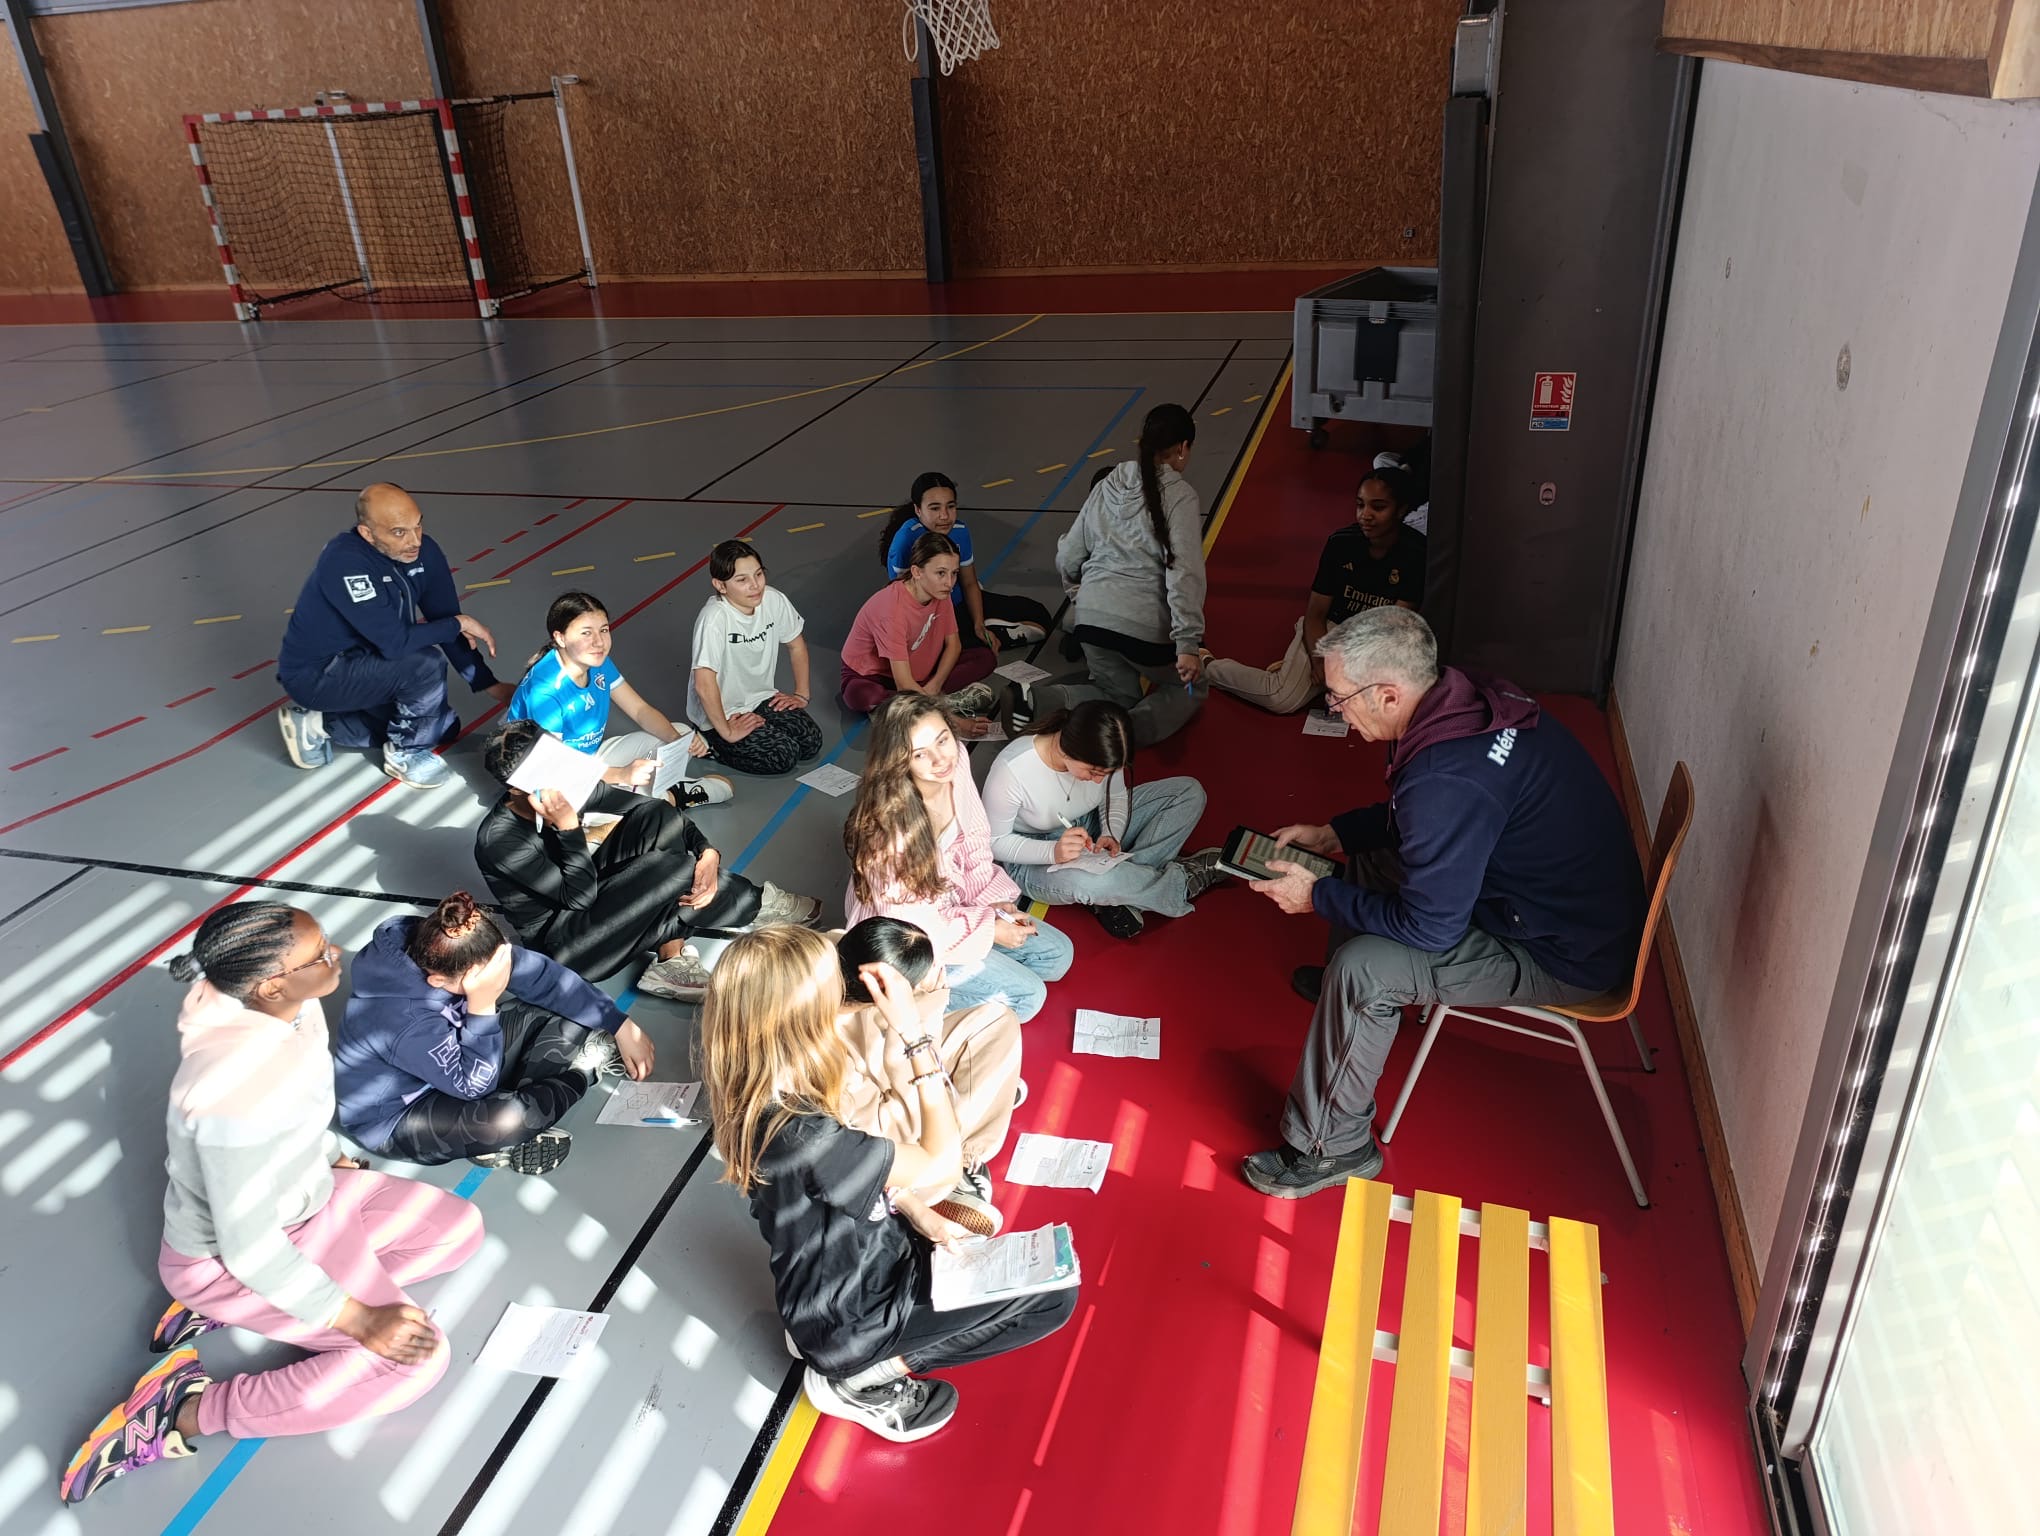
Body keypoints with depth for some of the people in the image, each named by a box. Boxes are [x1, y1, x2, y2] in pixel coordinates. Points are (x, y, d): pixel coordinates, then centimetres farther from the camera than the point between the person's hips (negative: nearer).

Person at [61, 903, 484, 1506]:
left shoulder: (292, 1009, -15)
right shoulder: (238, 1092, -38)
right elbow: (249, 1247, -29)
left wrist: (337, 1162, 15)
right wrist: (358, 1320, -25)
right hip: (230, 1255, -8)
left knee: (461, 1228, 5)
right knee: (417, 1357, -16)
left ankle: (229, 1310, 6)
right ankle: (182, 1413, -7)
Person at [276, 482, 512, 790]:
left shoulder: (423, 550, -11)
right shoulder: (346, 562, -33)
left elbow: (444, 618, -1)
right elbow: (395, 642, -36)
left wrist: (487, 683, -5)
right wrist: (459, 624, -22)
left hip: (366, 662, 8)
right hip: (316, 673, -8)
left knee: (442, 727, 9)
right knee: (426, 663, -28)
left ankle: (319, 723, 16)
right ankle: (405, 754, -2)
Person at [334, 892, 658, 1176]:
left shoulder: (465, 952, -22)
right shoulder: (407, 1021, -41)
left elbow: (542, 975, -11)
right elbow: (474, 1084, -27)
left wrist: (623, 1028, -6)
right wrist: (482, 1006, -41)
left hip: (452, 1055, 7)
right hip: (395, 1117, -7)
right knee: (510, 1120, -34)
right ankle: (581, 1071, -2)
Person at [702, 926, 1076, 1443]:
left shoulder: (760, 1100, -14)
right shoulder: (802, 1138, -40)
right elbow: (943, 1164, -28)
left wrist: (915, 1213, -10)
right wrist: (915, 1032, -30)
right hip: (851, 1319, -8)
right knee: (1053, 1295, -1)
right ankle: (864, 1379, 4)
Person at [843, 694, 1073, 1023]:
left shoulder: (957, 762, -17)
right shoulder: (886, 825, -35)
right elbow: (907, 918, -23)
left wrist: (996, 901, -8)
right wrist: (989, 929, -18)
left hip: (953, 903, 7)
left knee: (1058, 954, 12)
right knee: (1026, 996, -10)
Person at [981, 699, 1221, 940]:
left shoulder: (1097, 755, -18)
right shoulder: (1010, 771, -32)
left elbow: (1116, 797, 2)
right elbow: (994, 843, -20)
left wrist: (1111, 834, -19)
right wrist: (1053, 852, -35)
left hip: (1089, 827, 6)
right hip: (1035, 859, -6)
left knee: (1190, 792, -6)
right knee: (1082, 881, -43)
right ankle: (1180, 882, -14)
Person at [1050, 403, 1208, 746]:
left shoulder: (1107, 486, 10)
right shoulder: (1179, 496, -6)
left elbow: (1067, 562, 13)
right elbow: (1184, 572, -17)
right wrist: (1188, 644, -19)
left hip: (1092, 615, 5)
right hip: (1145, 626, -5)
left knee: (1119, 693, 25)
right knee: (1190, 688, 20)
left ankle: (1040, 699, -3)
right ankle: (1133, 728, -12)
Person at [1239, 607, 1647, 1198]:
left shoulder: (1447, 779, -35)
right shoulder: (1470, 697, -6)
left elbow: (1429, 927, -24)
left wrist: (1317, 896, -14)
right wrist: (1333, 833, 6)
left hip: (1564, 957, -10)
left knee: (1362, 967, -20)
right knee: (1373, 852, 18)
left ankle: (1330, 1148, -1)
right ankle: (1342, 989, 44)